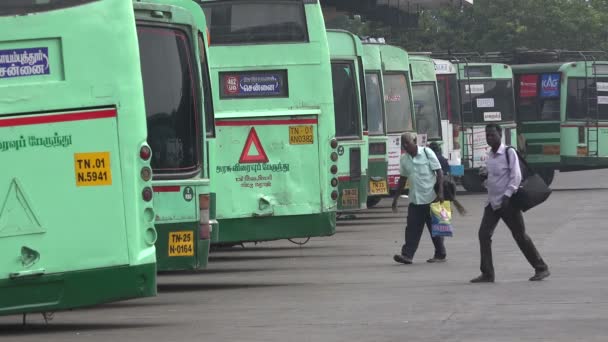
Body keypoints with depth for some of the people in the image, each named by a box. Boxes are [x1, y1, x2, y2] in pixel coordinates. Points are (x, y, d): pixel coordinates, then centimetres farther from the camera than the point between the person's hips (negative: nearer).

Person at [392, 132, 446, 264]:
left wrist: (440, 192, -16)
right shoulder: (404, 159, 7)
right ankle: (407, 255, -9)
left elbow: (439, 172, -7)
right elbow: (403, 179, 16)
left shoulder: (427, 153, -7)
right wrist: (395, 198, 15)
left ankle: (440, 255, 13)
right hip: (415, 199, 4)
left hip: (430, 198, -4)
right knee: (412, 228, -4)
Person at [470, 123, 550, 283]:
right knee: (484, 234, -4)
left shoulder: (509, 152, -10)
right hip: (492, 202, 7)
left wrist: (507, 195, -22)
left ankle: (541, 268, 10)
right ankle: (487, 274, -1)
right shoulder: (489, 155, 10)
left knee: (520, 235, -1)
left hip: (508, 202, -7)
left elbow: (516, 176, -15)